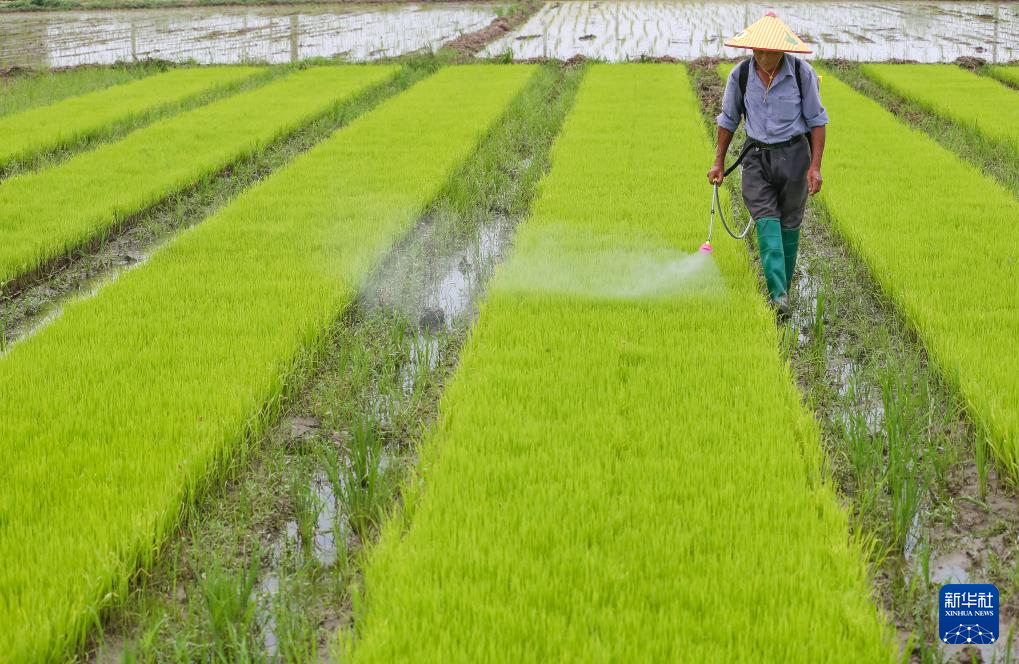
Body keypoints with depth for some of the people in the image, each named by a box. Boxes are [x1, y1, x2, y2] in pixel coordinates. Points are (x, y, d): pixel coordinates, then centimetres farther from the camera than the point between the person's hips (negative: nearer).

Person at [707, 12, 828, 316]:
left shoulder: (802, 73, -10)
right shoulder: (740, 75, -5)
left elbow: (817, 120, -4)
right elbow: (728, 119, 8)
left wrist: (815, 166, -10)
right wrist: (719, 162, 8)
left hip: (793, 154, -1)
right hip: (757, 155, 1)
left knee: (789, 223, 6)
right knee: (766, 220, -13)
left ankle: (783, 287, 22)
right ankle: (778, 294, -21)